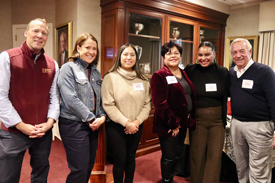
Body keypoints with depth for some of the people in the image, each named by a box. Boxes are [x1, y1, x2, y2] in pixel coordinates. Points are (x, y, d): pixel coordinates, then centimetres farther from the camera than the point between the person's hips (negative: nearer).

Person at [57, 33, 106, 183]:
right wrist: (91, 118, -14)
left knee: (89, 166, 14)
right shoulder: (68, 68, -7)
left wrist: (102, 116, -4)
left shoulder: (95, 72, 13)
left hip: (93, 125, 7)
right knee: (80, 170, -2)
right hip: (74, 124, -6)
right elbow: (70, 99, -17)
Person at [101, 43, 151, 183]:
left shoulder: (142, 79, 5)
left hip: (136, 127, 4)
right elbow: (108, 105, -13)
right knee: (120, 160, 6)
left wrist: (137, 121, -11)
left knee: (131, 159, 17)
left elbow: (147, 104, 4)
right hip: (116, 127, -3)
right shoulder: (110, 77, -8)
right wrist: (126, 123, -15)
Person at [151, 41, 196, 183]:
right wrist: (173, 123, -18)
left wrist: (191, 118, 6)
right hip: (168, 126, -7)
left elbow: (192, 97, 14)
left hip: (183, 124, 7)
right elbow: (160, 103, -19)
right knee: (169, 158, 7)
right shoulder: (159, 76, -11)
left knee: (177, 154, 20)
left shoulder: (184, 74, 11)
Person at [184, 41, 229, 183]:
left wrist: (224, 116, 5)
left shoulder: (223, 72, 0)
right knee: (197, 155, 8)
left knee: (215, 156, 4)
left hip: (217, 119, 1)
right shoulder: (190, 71, -5)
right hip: (197, 119, -1)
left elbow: (226, 96, 9)